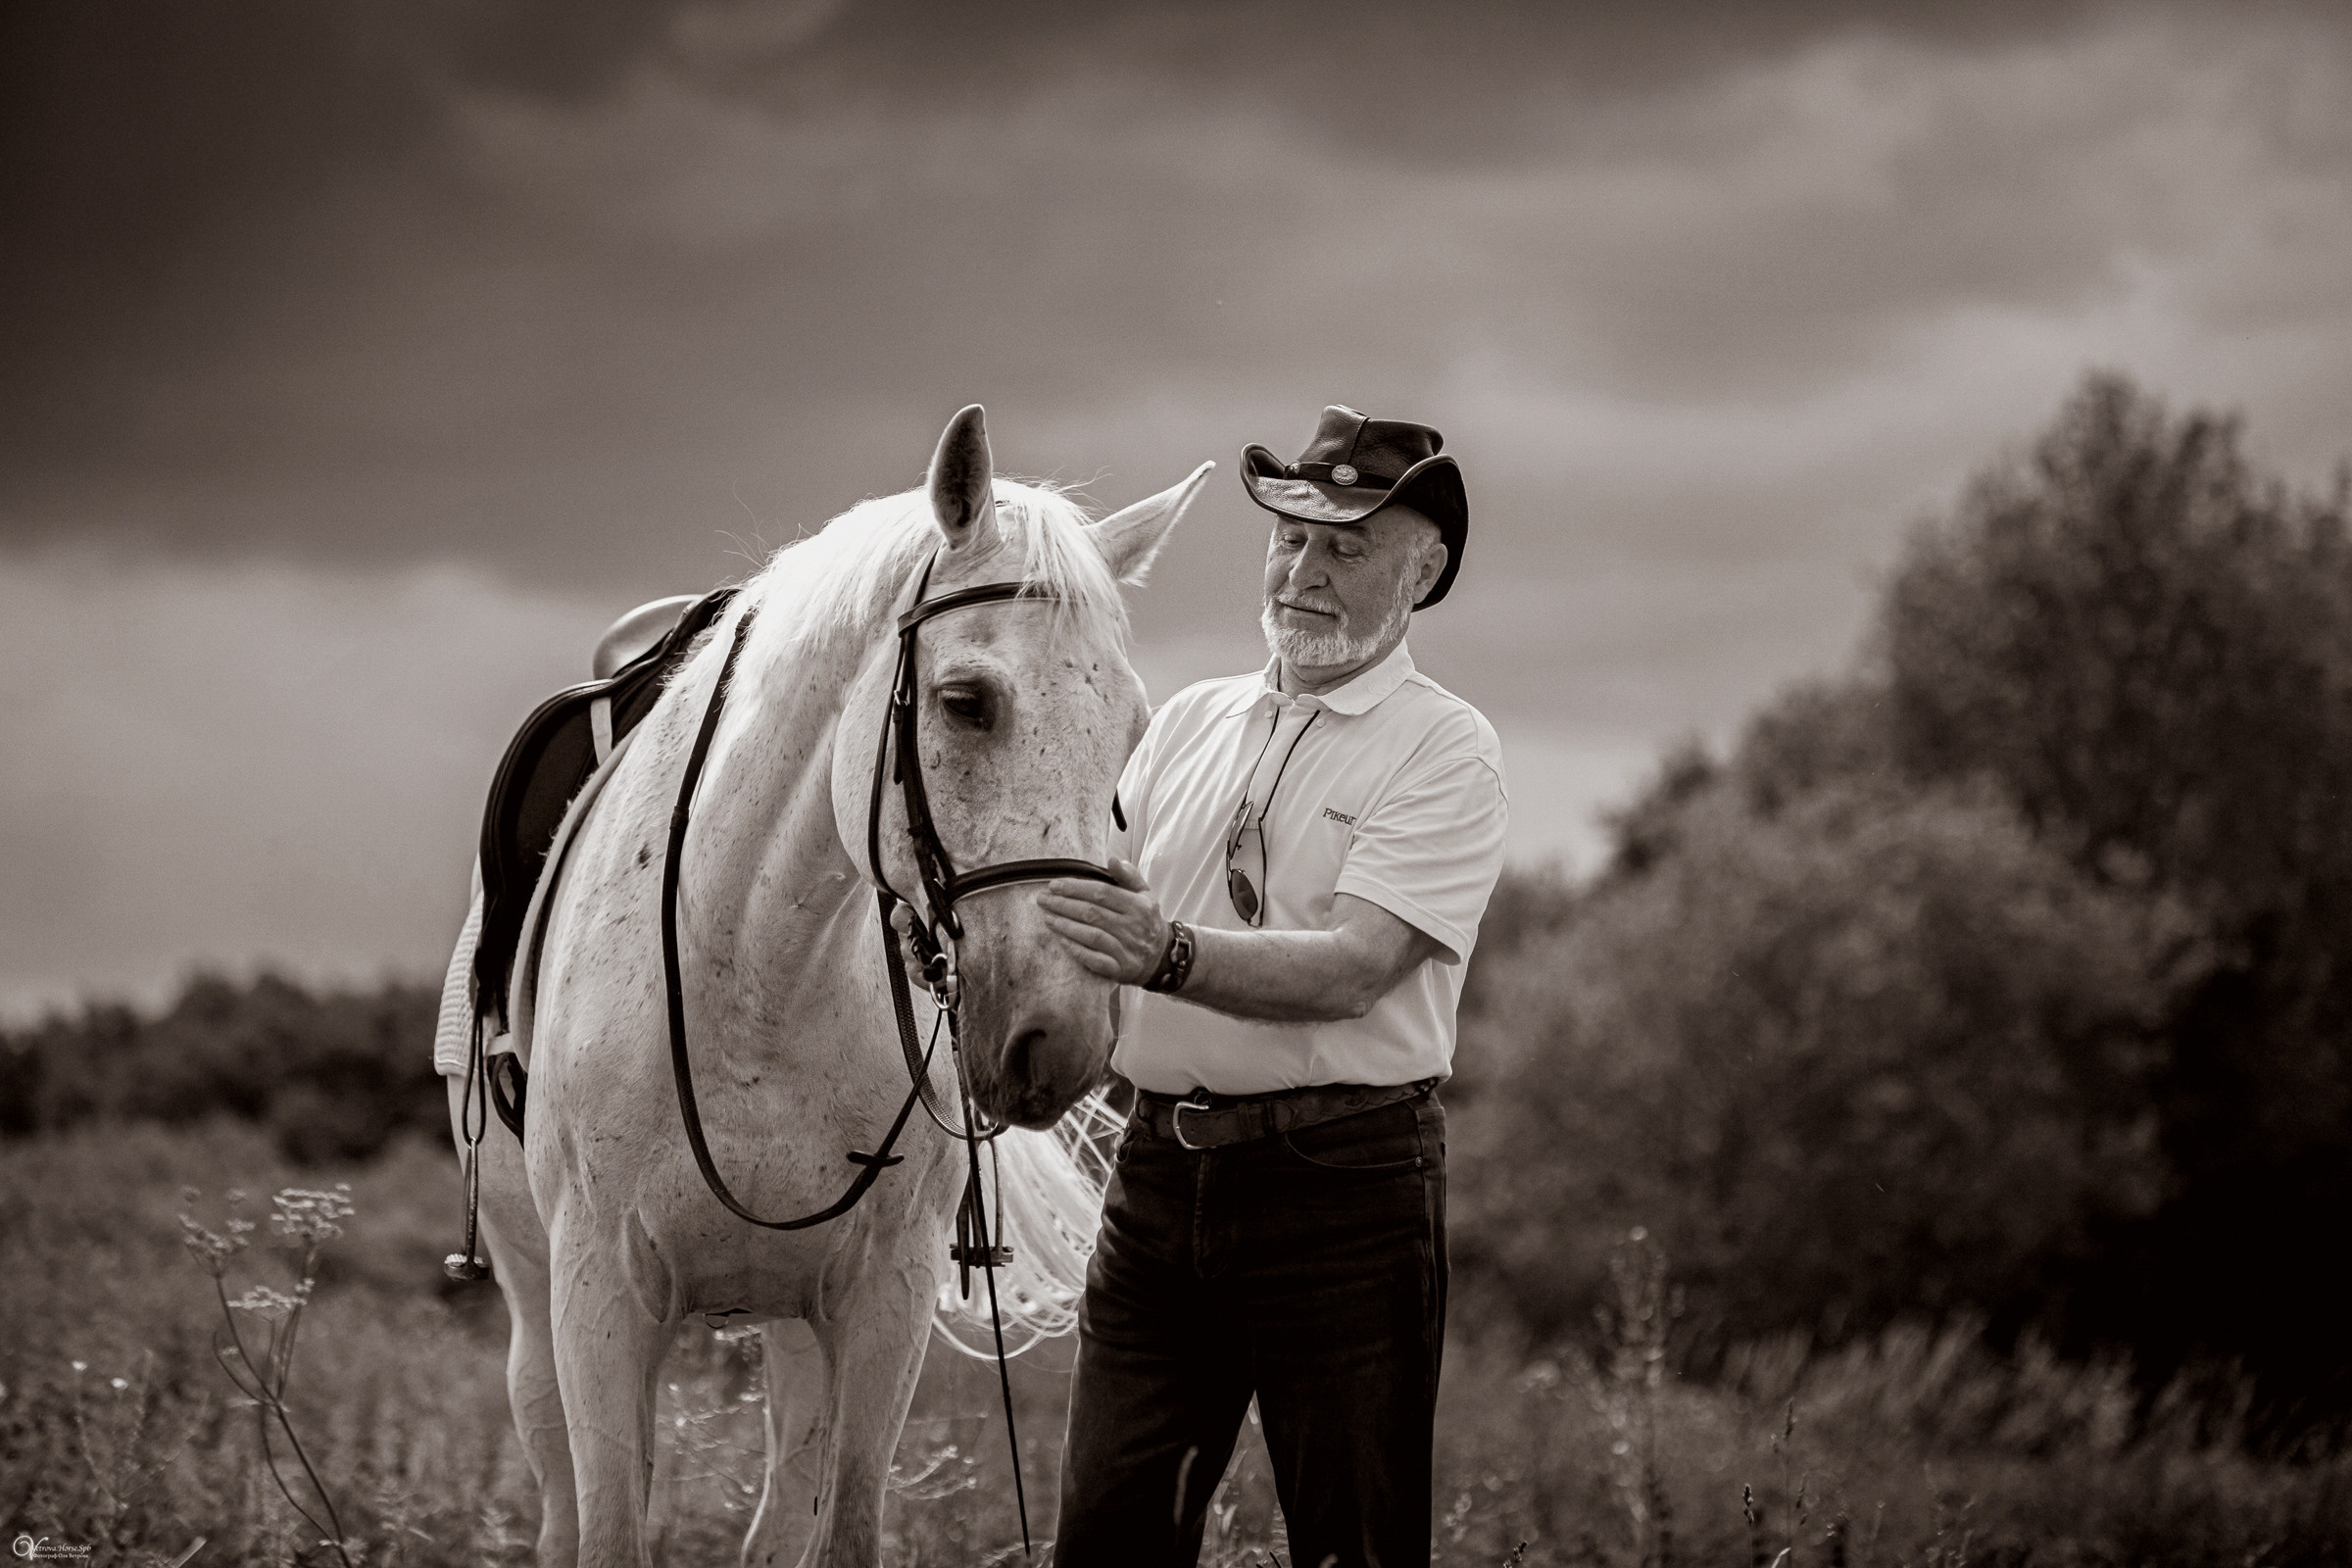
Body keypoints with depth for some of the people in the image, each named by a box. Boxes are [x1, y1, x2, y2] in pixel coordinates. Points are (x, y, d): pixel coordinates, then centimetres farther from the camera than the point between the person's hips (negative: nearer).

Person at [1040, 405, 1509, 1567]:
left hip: (1343, 1178, -5)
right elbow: (1106, 889, 12)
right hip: (1159, 1168, 5)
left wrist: (1170, 952, -32)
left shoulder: (1443, 749, -4)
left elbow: (1353, 969, -17)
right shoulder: (1191, 723, 15)